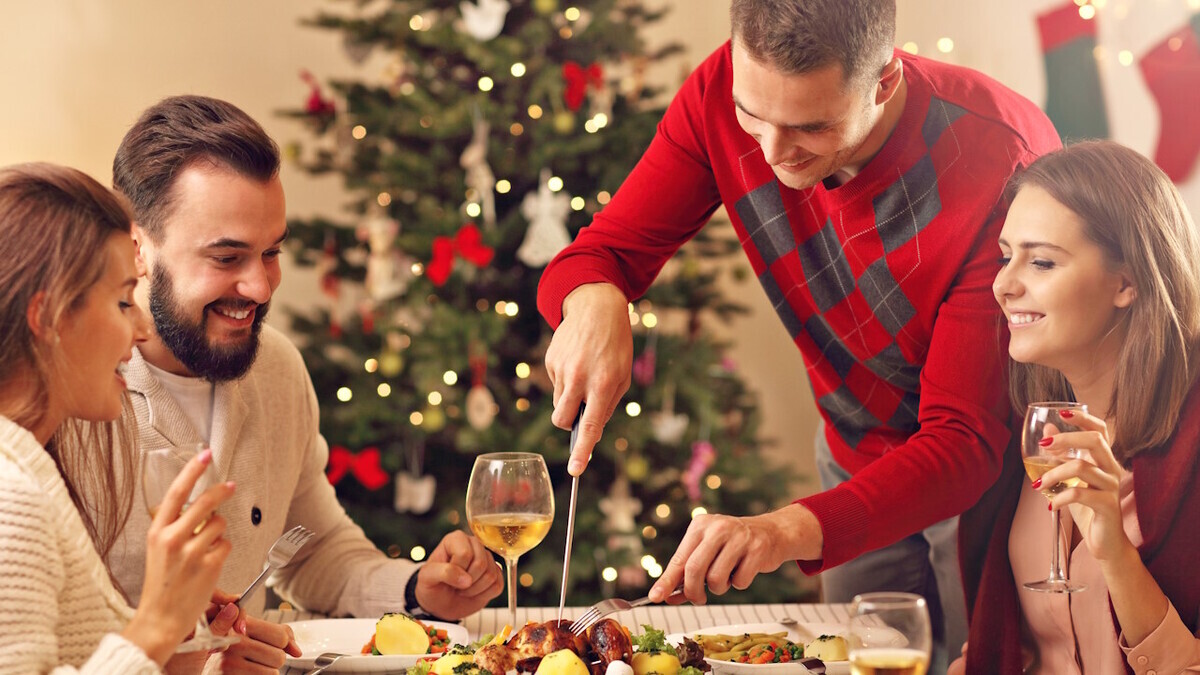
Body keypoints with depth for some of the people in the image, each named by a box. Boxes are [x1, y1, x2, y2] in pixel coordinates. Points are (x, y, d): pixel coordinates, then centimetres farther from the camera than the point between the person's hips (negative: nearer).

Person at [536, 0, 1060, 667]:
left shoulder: (1005, 160, -35)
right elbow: (603, 253, -14)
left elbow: (966, 442, -37)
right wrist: (594, 304, -40)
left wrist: (793, 529, -53)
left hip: (998, 468, -4)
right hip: (858, 456, 4)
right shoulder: (724, 93, -21)